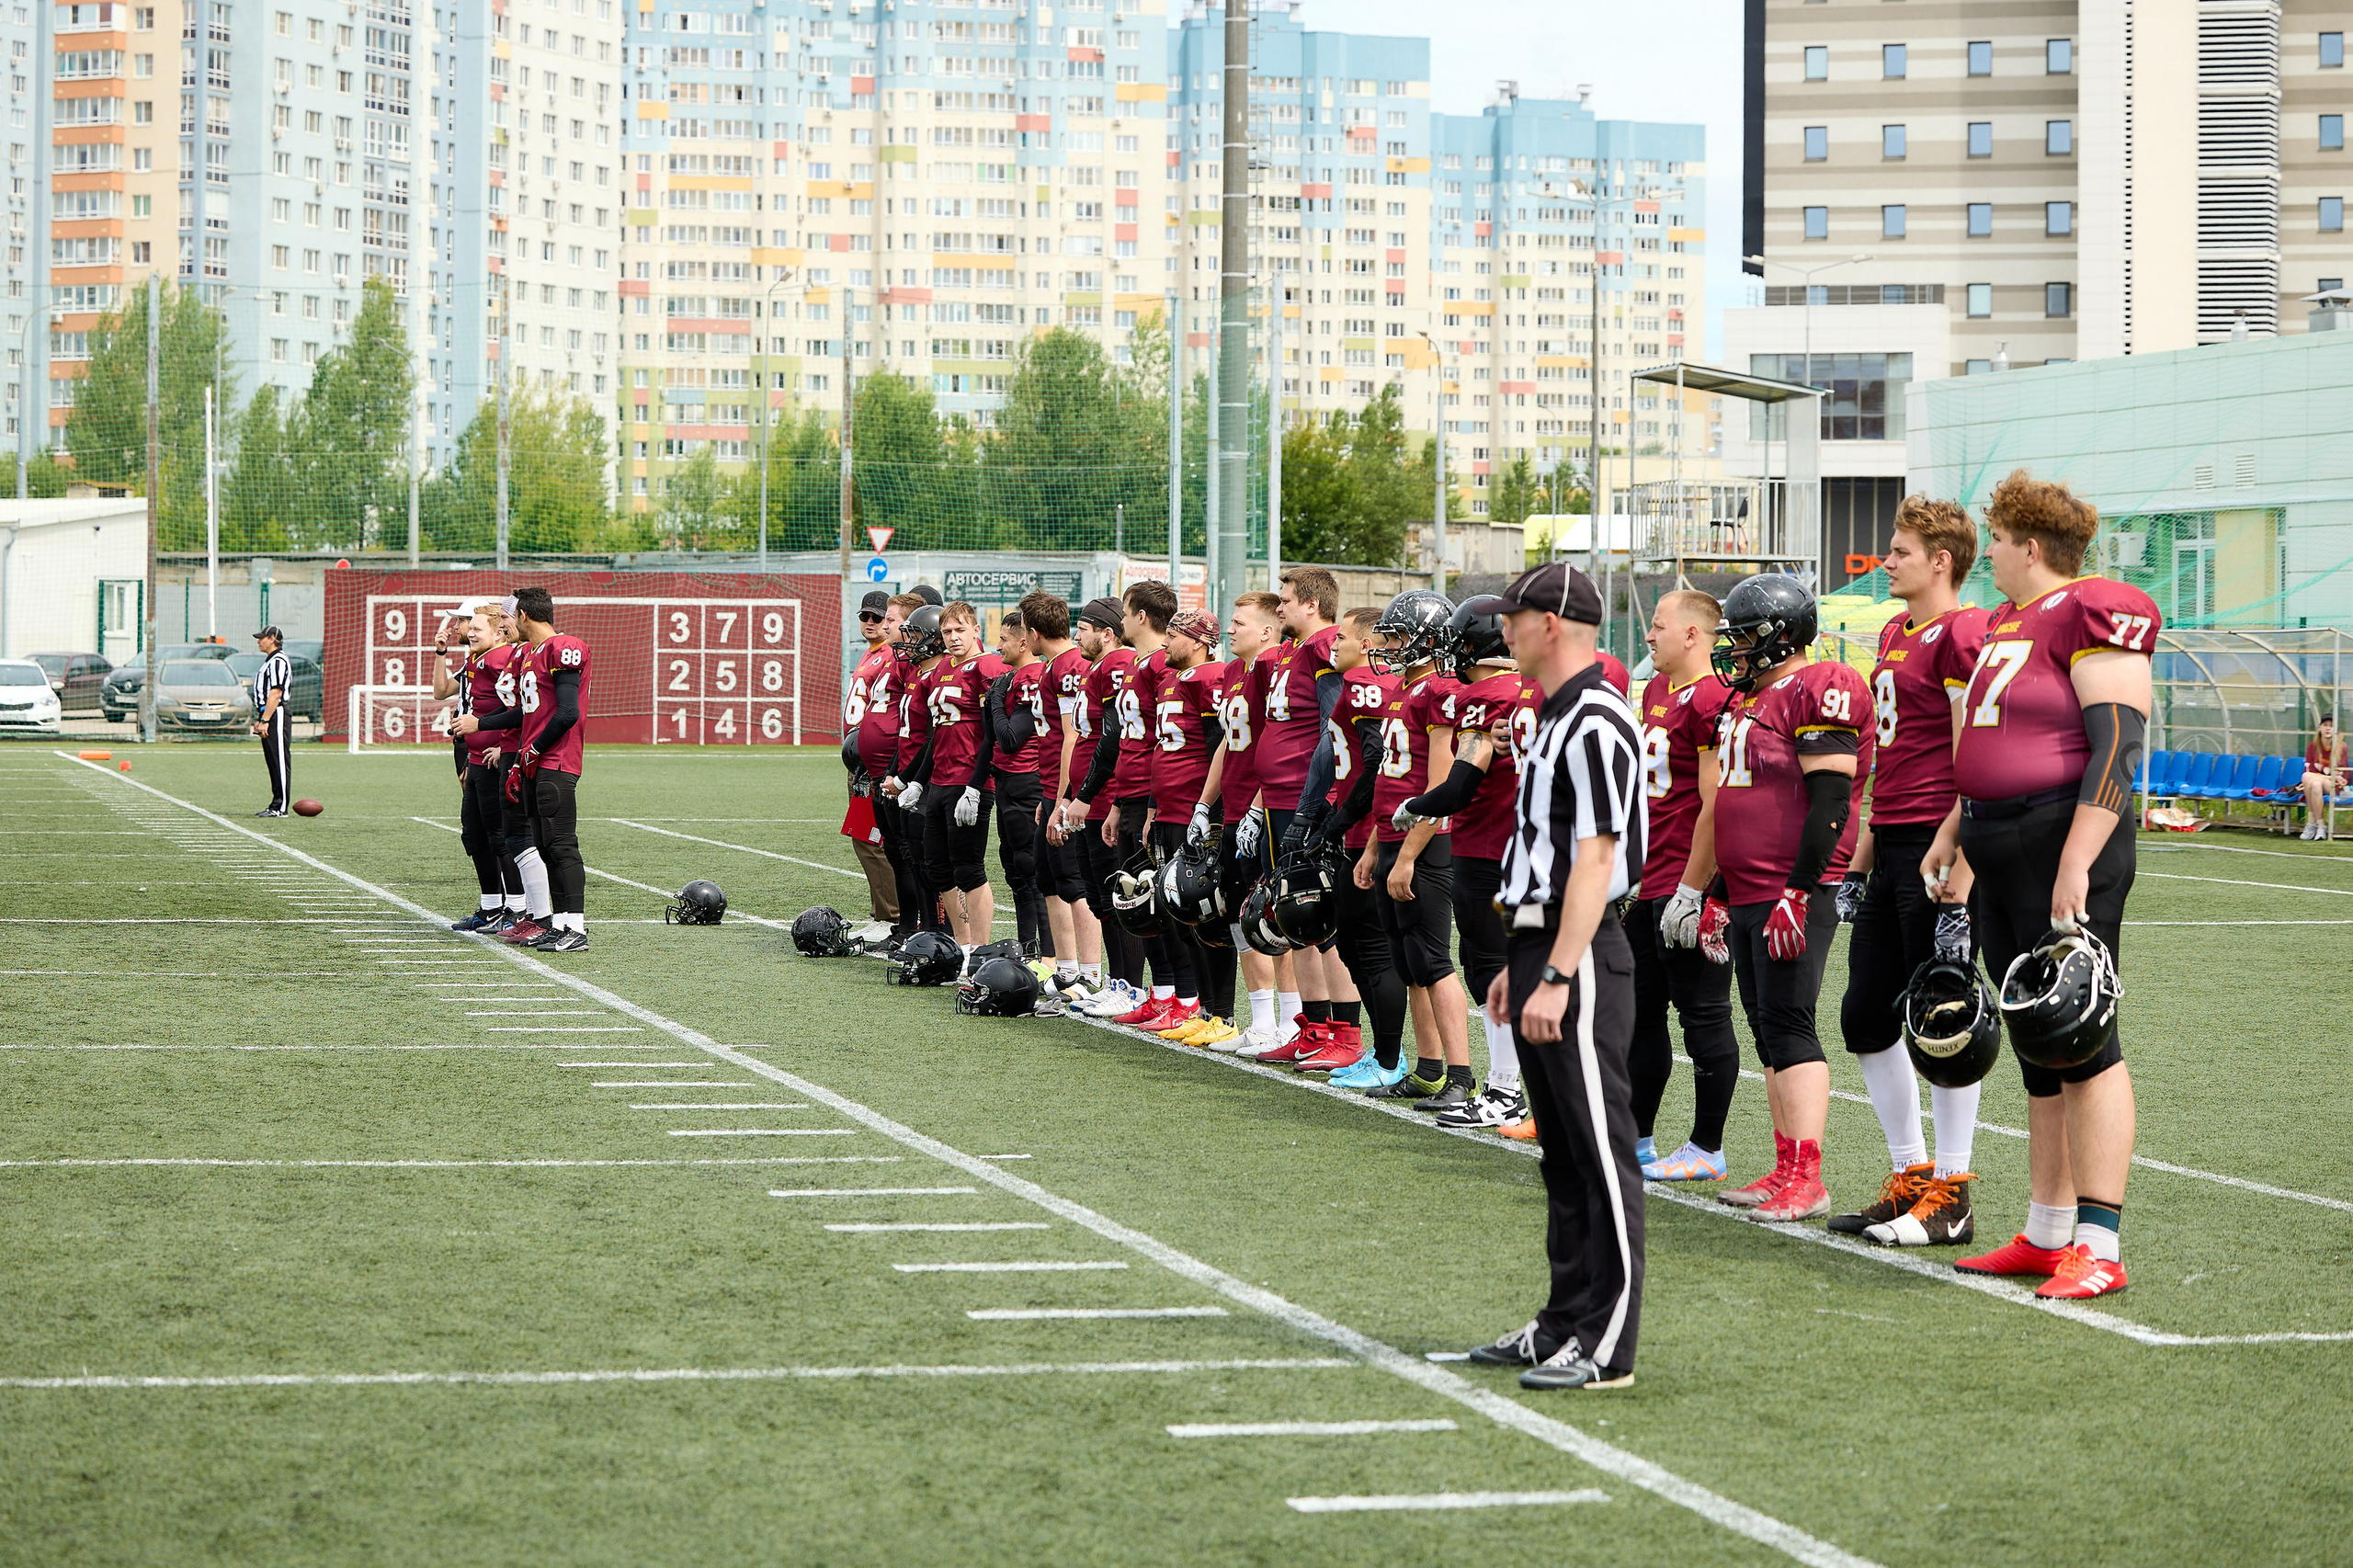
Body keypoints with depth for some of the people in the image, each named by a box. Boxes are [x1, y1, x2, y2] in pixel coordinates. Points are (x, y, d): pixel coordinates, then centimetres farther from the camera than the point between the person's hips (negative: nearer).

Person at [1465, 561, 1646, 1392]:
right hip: (1542, 950, 11)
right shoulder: (1553, 718, 17)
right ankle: (1565, 1324, 22)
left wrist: (1556, 977, -24)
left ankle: (1608, 1346, -4)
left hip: (1580, 961, -11)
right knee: (1563, 1155, 15)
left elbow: (1593, 862, -21)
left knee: (1599, 1152, -6)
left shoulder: (1595, 723, -15)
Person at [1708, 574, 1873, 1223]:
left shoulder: (1819, 693, -12)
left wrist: (1799, 893, -22)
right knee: (1767, 1027, 10)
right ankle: (1787, 1170, 15)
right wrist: (1717, 892, 24)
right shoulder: (1746, 700, 19)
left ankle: (1807, 1177, -11)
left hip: (1793, 895, -10)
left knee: (1787, 1024, -11)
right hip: (1748, 895, 10)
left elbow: (1829, 803, -18)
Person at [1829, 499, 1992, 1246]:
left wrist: (1958, 889, -20)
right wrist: (1859, 864, 22)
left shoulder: (1960, 636, -13)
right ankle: (1910, 1176, 23)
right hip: (1893, 847, 10)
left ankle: (1949, 1197, 5)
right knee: (1867, 1014, 13)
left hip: (1937, 844, -10)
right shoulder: (1896, 634, 17)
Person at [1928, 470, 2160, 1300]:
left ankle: (2099, 1246, -8)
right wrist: (1952, 833, 24)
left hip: (2064, 842, -9)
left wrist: (2076, 864, -24)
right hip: (1999, 852, 9)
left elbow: (2117, 748, -19)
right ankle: (2047, 1233, 20)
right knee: (2037, 1048, 13)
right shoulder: (2006, 624, 17)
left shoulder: (2092, 618, -12)